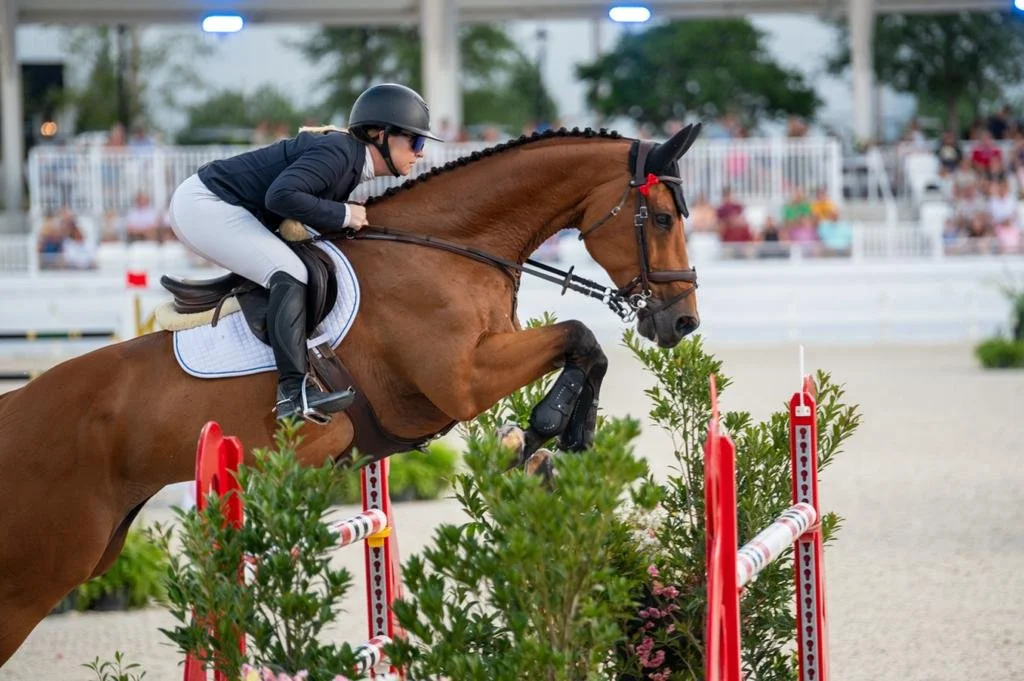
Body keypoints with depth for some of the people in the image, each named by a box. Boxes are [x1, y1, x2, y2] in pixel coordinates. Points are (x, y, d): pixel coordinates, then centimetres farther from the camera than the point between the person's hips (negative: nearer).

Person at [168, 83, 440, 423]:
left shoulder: (351, 162, 12)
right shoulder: (338, 152, -19)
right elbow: (281, 196, -31)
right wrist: (343, 215, -21)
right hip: (202, 205, -11)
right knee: (289, 274, -24)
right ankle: (294, 390, -35)